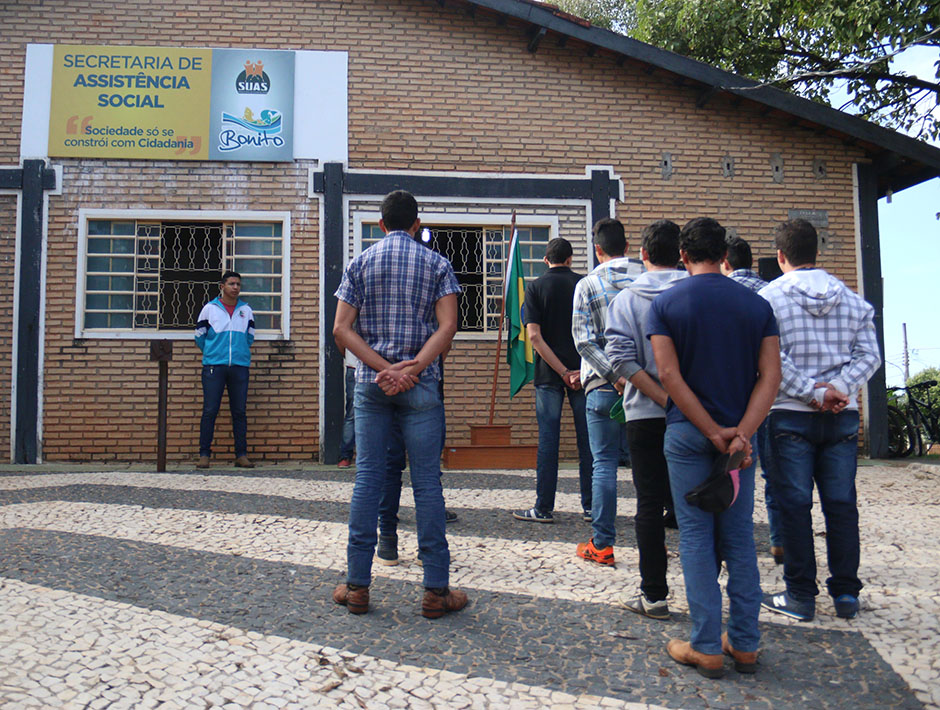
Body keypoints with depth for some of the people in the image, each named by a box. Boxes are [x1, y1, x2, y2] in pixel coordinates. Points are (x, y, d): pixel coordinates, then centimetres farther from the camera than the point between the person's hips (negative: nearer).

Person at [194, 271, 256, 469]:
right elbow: (199, 335, 13)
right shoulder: (209, 308, 5)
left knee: (240, 412, 3)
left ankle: (241, 455, 8)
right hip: (214, 366, -2)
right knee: (209, 411, -4)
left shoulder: (246, 310, 11)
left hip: (240, 366, 2)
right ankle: (204, 454, 2)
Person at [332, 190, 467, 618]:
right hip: (420, 386, -1)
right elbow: (447, 327, -10)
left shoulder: (360, 263, 6)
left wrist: (384, 368, -9)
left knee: (367, 479, 6)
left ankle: (357, 585, 11)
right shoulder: (437, 265, 3)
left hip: (370, 385, 2)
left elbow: (342, 330, -3)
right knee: (426, 482, 2)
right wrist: (413, 367, -14)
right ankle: (436, 590, 6)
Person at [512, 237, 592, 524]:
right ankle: (591, 507, 13)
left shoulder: (535, 287, 1)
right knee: (586, 440, 7)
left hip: (549, 373, -1)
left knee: (547, 441, 2)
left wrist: (563, 372, -10)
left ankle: (543, 508, 6)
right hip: (584, 370, 2)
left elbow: (535, 336, -9)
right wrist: (580, 372, -5)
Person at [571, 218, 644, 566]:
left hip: (604, 385, -2)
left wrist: (614, 375, -11)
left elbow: (584, 340, -8)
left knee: (604, 463, 2)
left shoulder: (587, 285, 1)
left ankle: (602, 545, 5)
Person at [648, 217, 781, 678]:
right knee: (739, 537, 11)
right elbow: (770, 376, -5)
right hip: (741, 433, 3)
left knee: (696, 537, 4)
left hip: (687, 434, -2)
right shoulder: (757, 304, 4)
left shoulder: (665, 304, -3)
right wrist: (740, 433, -13)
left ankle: (707, 648, 9)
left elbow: (669, 375, -12)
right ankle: (744, 644, 18)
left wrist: (713, 432, -11)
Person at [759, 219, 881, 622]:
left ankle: (800, 596, 10)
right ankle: (846, 594, 17)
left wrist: (813, 393, -11)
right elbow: (869, 355, 0)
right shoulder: (853, 299, 7)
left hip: (792, 417, -3)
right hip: (844, 416, 4)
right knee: (841, 504, 10)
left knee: (795, 505, 3)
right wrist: (836, 388, -10)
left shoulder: (769, 297, -5)